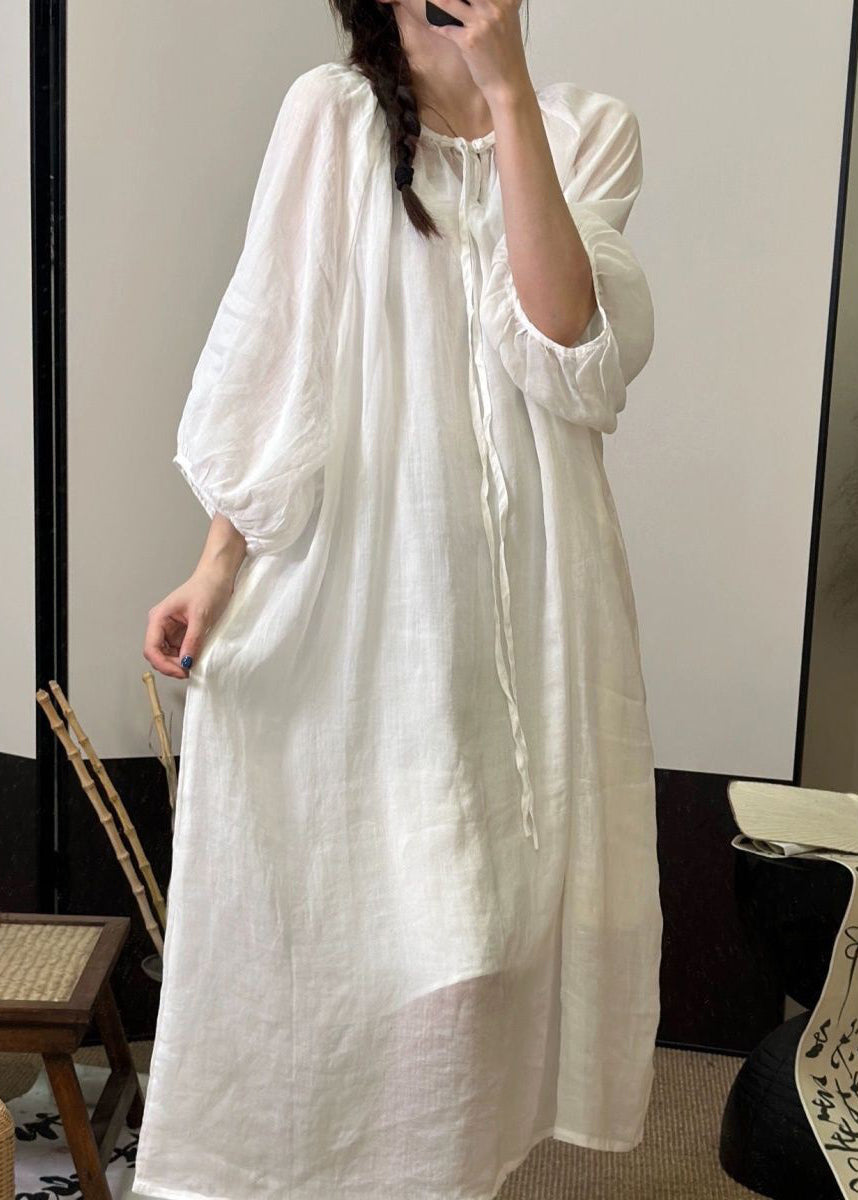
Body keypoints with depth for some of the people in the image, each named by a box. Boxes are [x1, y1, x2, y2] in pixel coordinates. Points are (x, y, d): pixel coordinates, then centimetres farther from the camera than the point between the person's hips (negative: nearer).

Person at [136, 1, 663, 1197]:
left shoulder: (587, 129, 4)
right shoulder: (329, 113, 2)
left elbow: (567, 352, -13)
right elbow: (266, 351, 2)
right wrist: (219, 562, -4)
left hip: (520, 588, 1)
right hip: (348, 579, -1)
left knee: (488, 891, 8)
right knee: (318, 889, 7)